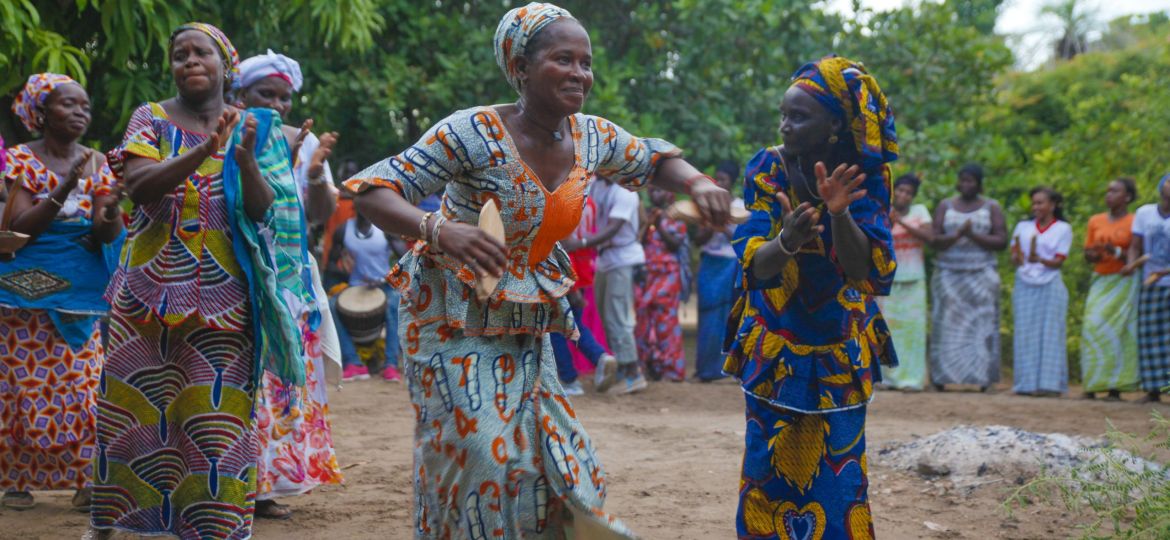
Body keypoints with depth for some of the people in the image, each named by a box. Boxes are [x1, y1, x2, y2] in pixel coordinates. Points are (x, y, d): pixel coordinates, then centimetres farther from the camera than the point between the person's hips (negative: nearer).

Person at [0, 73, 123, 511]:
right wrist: (65, 189, -22)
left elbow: (111, 235, 3)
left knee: (84, 386, -4)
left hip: (82, 292, 3)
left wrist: (109, 216, -21)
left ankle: (87, 480, -1)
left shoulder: (96, 163, 10)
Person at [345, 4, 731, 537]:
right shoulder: (476, 132, -22)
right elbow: (371, 190, -27)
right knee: (481, 457, -11)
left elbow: (656, 159, 17)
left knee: (547, 457, 6)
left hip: (526, 332, 6)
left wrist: (697, 183, -6)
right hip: (457, 324, -6)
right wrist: (438, 230, -46)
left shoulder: (593, 137, -3)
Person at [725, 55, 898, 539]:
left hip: (837, 356, 0)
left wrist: (839, 214, -38)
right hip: (772, 351, 0)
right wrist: (787, 242, -41)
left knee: (836, 480, 1)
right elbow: (756, 265, -19)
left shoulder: (863, 180, -10)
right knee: (769, 477, 3)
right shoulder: (768, 170, -10)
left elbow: (863, 271, -21)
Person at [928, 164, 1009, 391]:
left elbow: (1002, 242, -4)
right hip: (949, 275, 1)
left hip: (981, 276, -1)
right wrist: (957, 235, -21)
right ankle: (940, 377, -3)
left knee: (981, 325, -6)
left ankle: (982, 377, -5)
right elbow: (934, 241, -3)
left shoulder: (992, 208, 4)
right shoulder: (945, 206, 6)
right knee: (946, 326, -5)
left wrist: (973, 236, -17)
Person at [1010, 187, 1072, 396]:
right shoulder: (1023, 227, 14)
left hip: (1050, 287, -3)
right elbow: (1014, 259, 8)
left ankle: (1049, 384, -4)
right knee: (1025, 334, 0)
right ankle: (1026, 384, 2)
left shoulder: (1063, 229, 5)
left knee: (1050, 334, -4)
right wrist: (1018, 257, -15)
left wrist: (1039, 259, -22)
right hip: (1025, 286, 3)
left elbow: (1059, 261, -4)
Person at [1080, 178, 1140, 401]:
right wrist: (1094, 255, -8)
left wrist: (1116, 252, -20)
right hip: (1100, 281, 4)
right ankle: (1091, 386, -4)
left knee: (1116, 331, -9)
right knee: (1092, 328, -6)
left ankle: (1115, 387, -5)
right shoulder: (1096, 221, 11)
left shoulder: (1134, 223, -3)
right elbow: (1087, 255, 14)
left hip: (1124, 283, -4)